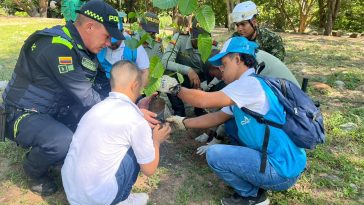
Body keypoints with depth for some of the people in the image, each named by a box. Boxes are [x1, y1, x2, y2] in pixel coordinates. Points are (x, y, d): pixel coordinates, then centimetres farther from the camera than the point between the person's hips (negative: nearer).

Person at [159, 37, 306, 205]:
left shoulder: (250, 83, -20)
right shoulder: (246, 86, 10)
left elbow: (204, 100, -24)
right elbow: (217, 117, 16)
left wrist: (175, 88, -8)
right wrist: (184, 122, 16)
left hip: (283, 170, -10)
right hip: (284, 161, 10)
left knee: (214, 154, -13)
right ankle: (251, 187, 18)